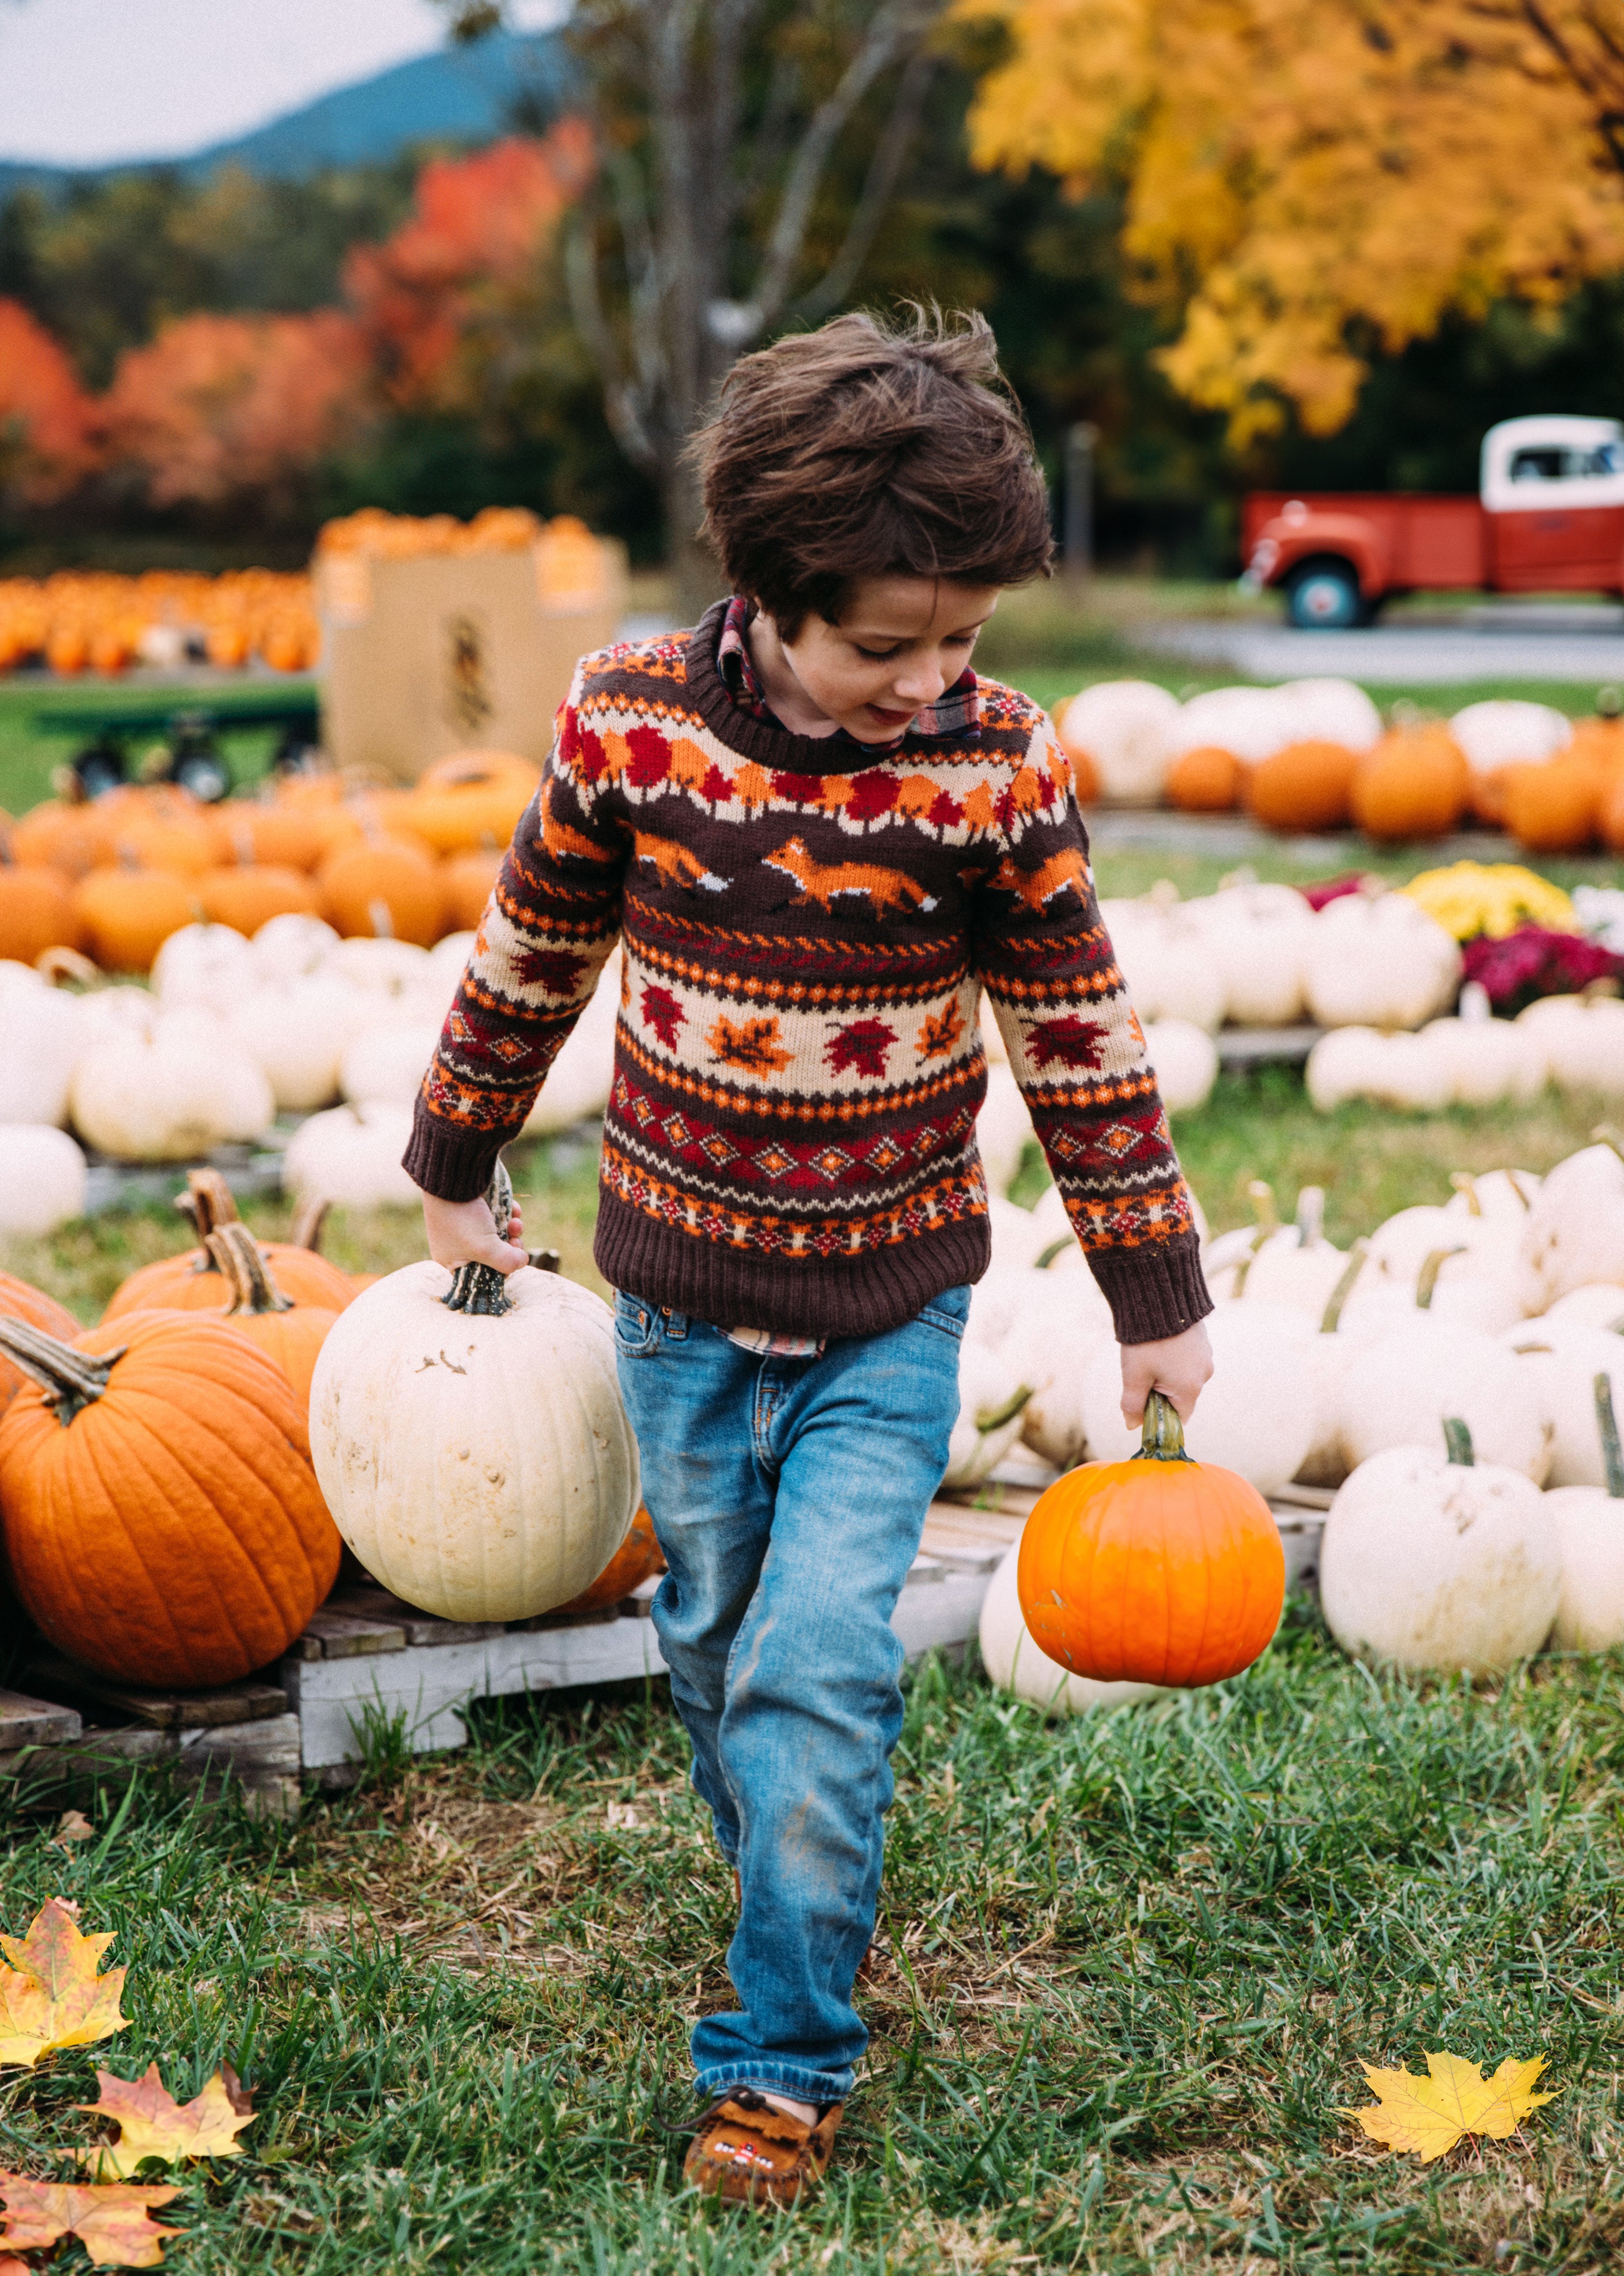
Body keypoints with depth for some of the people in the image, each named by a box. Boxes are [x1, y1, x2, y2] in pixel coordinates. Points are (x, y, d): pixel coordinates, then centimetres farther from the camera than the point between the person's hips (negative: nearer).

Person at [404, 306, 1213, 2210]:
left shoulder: (997, 764, -15)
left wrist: (1157, 1298, 0)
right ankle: (800, 1906, 40)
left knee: (821, 1675, -9)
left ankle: (783, 2059, 5)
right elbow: (530, 957, 3)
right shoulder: (626, 719, -13)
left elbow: (1078, 1034, -5)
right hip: (679, 1289, 2)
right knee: (717, 1649, 14)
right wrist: (455, 1172, 15)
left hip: (891, 1307, -2)